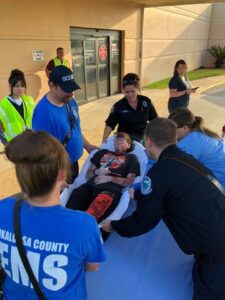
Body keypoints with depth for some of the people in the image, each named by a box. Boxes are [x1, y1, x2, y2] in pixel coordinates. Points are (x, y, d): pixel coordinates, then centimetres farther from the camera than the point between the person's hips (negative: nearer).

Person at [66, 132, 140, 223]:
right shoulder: (103, 152, 30)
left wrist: (110, 178, -3)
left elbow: (130, 181, 8)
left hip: (111, 189, -3)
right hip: (91, 185, 3)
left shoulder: (131, 158, 22)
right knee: (76, 195, -30)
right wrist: (96, 172, 4)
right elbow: (88, 174, 26)